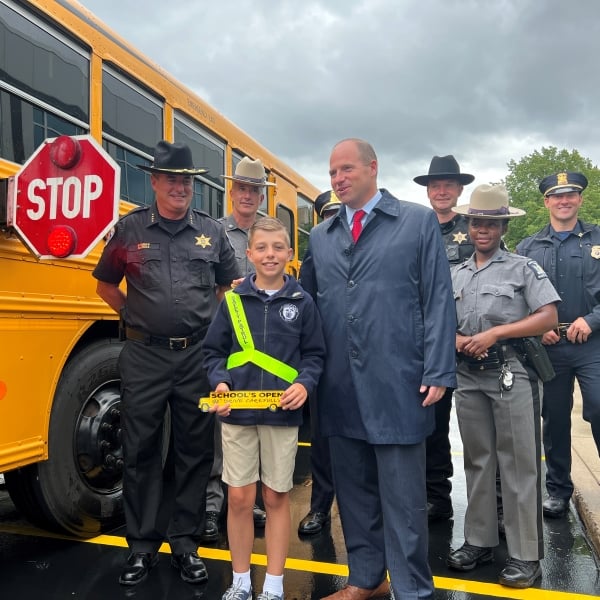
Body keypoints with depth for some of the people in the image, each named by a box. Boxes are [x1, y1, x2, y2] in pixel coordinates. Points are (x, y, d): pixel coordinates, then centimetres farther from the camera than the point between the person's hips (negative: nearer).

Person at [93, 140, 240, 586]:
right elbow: (106, 285, 14)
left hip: (198, 356, 1)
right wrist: (135, 314, 3)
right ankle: (143, 545, 23)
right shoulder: (130, 229, 3)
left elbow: (232, 286, 17)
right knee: (140, 451, 7)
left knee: (195, 451, 8)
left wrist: (218, 326, 7)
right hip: (144, 355, 0)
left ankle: (186, 544, 24)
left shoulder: (212, 231, 6)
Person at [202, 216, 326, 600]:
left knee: (277, 497, 10)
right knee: (239, 498, 7)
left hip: (283, 414, -1)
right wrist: (220, 382, -9)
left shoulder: (302, 302, 0)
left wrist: (305, 383, -14)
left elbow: (314, 354, 4)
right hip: (237, 413, 1)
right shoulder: (233, 300, 2)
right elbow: (214, 351, 7)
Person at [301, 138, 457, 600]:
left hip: (397, 384, -4)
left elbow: (438, 301, -3)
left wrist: (438, 372, -9)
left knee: (403, 498, 5)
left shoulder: (419, 222, 2)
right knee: (353, 492, 16)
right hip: (340, 388, 5)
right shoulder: (320, 237, 14)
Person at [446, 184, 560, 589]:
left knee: (519, 464, 0)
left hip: (512, 374, -4)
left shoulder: (523, 268, -1)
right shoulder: (456, 275, 12)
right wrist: (457, 341, -8)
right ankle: (479, 541, 25)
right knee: (478, 462, 13)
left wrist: (494, 333, -16)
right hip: (469, 376, 5)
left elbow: (549, 317, -9)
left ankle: (526, 555, 12)